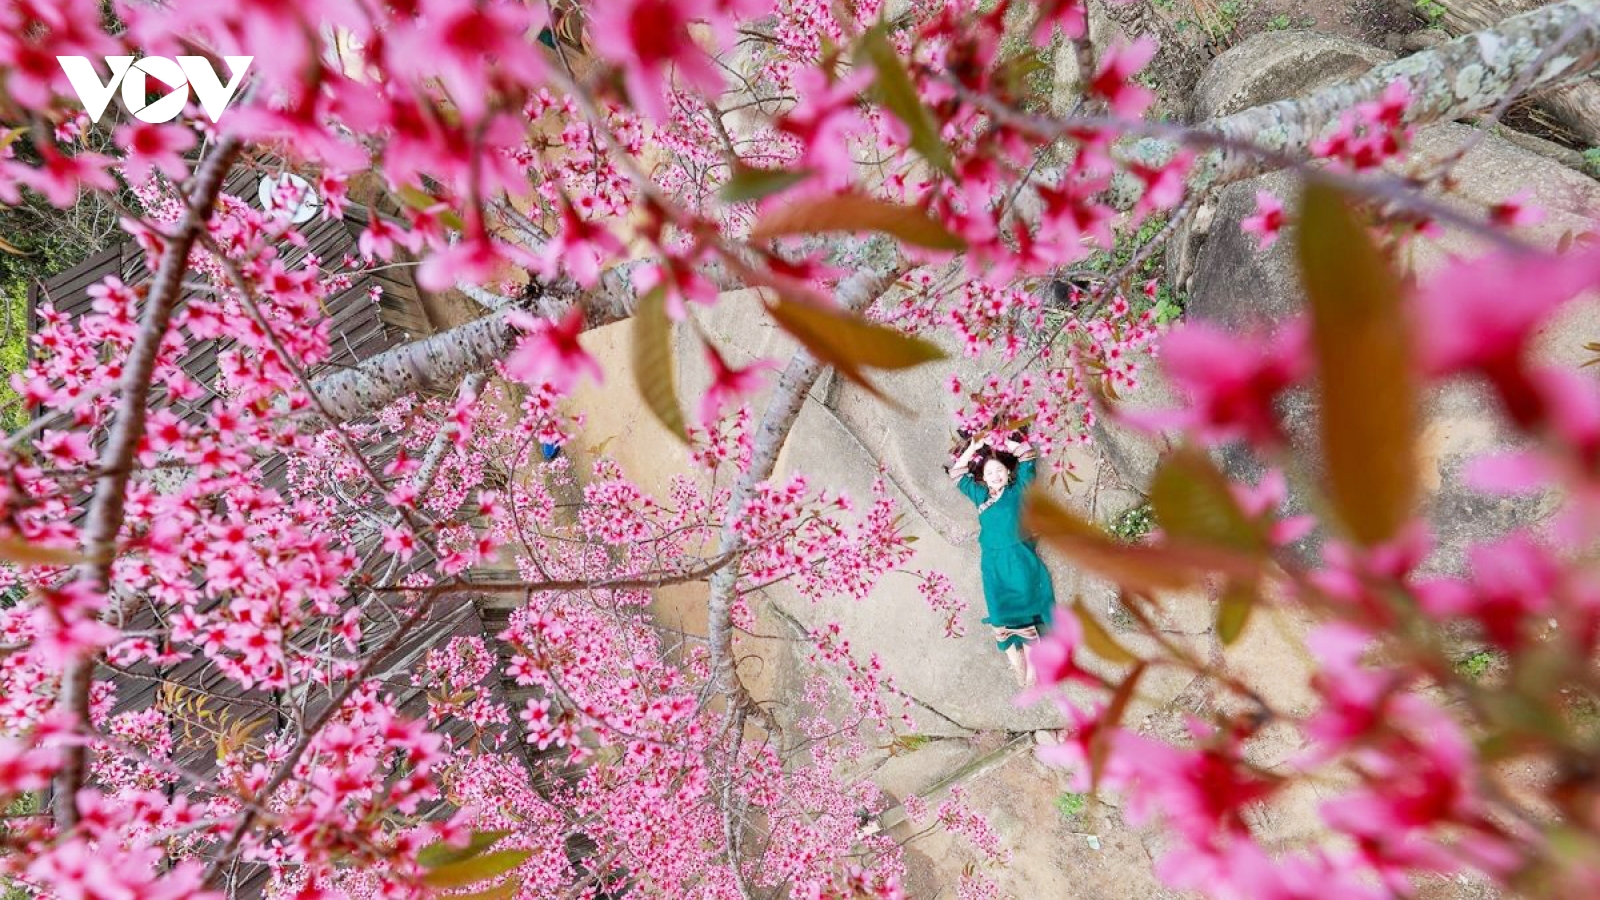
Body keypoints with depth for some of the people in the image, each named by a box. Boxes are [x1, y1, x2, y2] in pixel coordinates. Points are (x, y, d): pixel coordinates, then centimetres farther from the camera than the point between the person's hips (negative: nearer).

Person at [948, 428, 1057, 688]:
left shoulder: (1018, 491, 6)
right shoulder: (980, 496, 15)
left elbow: (1027, 457, 5)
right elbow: (956, 474, 23)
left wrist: (1002, 441, 12)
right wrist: (974, 447, 17)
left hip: (1020, 561, -3)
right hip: (994, 566, 3)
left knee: (1025, 619, -8)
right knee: (1002, 622, -1)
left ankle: (1031, 669, -4)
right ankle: (1020, 673, 4)